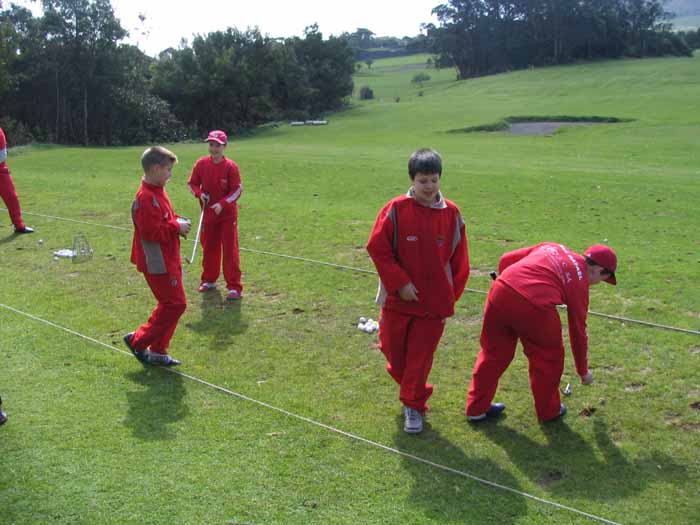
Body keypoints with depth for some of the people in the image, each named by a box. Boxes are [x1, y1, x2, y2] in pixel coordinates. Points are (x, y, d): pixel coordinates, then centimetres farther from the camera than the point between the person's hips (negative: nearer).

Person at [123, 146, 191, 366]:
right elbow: (151, 232, -25)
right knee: (175, 304, -5)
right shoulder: (146, 198, -21)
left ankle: (157, 350, 23)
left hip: (168, 260, 10)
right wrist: (177, 227, -16)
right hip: (158, 263, -10)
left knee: (169, 304, 15)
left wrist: (177, 221, 4)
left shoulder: (157, 192, 11)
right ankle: (138, 341, 8)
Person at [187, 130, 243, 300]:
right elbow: (192, 183, 5)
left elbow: (237, 190, -14)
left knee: (230, 249, -4)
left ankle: (234, 286, 0)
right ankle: (209, 280, 32)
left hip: (227, 214, -4)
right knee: (209, 247, 15)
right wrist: (200, 194, -15)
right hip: (208, 213, 4)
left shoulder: (231, 167, -15)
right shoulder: (201, 164, -5)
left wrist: (222, 204, -26)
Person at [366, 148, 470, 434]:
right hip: (398, 299, 0)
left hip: (434, 302, 0)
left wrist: (452, 293, 5)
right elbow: (377, 248, -10)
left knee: (420, 356, 4)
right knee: (393, 349, 13)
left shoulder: (451, 214, -3)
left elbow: (459, 259, 6)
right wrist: (400, 283, -13)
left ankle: (413, 406, 20)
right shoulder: (396, 210, -11)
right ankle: (411, 388, 42)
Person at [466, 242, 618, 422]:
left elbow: (506, 260, 22)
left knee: (493, 352, 22)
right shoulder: (580, 281, 15)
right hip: (533, 306, -5)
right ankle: (548, 411, 36)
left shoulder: (551, 247, 26)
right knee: (549, 357, 21)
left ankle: (477, 407, 33)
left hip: (501, 288, 5)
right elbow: (578, 331, 21)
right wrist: (583, 371, 34)